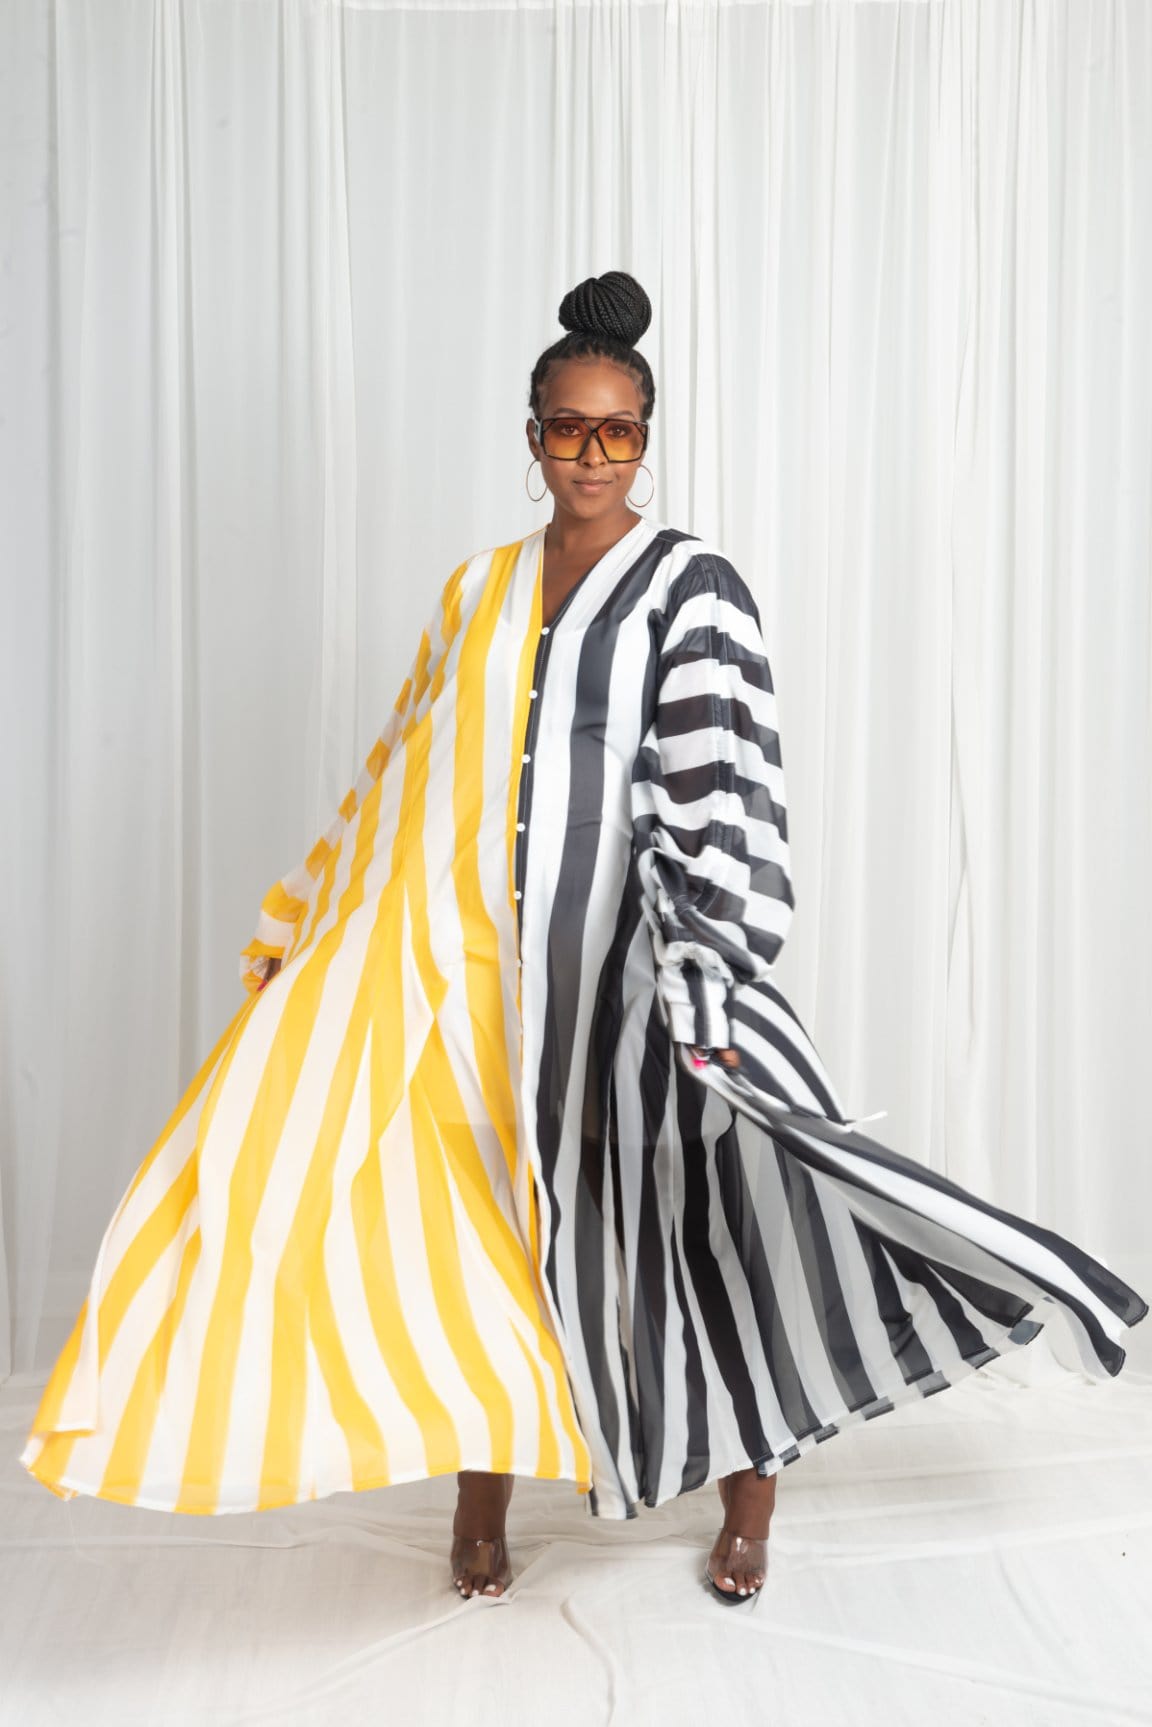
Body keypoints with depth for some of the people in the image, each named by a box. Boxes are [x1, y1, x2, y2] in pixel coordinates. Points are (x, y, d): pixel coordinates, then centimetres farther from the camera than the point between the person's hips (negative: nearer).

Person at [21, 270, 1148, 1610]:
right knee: (488, 1213, 7)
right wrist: (303, 932, 18)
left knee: (694, 1197, -2)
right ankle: (481, 1492, 24)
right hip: (489, 961, 4)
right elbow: (412, 778, 18)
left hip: (627, 955, -4)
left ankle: (750, 1491, 19)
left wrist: (704, 984, -24)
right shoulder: (480, 592, 13)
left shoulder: (691, 585, -2)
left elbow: (719, 790, -13)